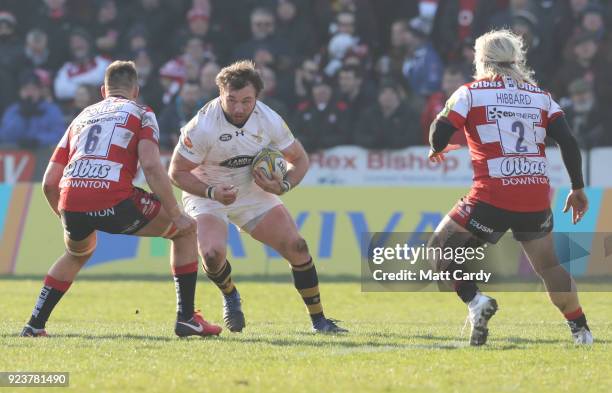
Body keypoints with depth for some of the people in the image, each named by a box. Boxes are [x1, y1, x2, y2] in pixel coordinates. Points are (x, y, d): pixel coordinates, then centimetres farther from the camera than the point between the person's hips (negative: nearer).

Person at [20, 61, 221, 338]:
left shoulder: (81, 118, 29)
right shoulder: (140, 114, 15)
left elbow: (49, 182, 24)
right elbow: (150, 165, -4)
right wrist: (176, 215, 0)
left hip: (71, 201, 5)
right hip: (114, 202, -5)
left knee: (78, 253, 39)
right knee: (186, 229, 17)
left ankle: (35, 325, 32)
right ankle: (186, 318, 11)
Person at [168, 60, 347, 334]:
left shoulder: (269, 120, -17)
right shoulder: (202, 126, -27)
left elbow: (299, 159, -2)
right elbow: (177, 172, -17)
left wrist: (282, 186, -22)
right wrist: (212, 192, -32)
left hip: (255, 192, 3)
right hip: (207, 196, -3)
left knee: (296, 246, -10)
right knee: (212, 254, -28)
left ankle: (318, 320, 6)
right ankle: (230, 296, 8)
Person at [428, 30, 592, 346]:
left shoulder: (470, 93, 4)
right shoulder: (541, 97, 13)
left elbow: (439, 133, -3)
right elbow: (568, 143, 5)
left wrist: (437, 149, 21)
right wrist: (578, 189, 13)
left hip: (493, 197, -4)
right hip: (537, 198, 4)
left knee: (441, 246, 10)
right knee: (548, 265, 21)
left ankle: (475, 301, -10)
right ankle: (581, 330, 19)